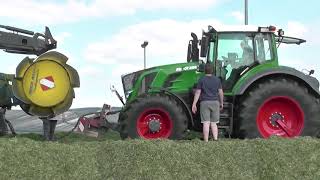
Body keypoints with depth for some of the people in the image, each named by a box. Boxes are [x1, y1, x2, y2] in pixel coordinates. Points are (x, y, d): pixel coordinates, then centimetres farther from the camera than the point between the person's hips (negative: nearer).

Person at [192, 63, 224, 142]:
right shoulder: (217, 80, 4)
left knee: (206, 123, -3)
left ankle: (206, 141, -4)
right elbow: (220, 92, 5)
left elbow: (197, 93, -7)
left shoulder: (201, 80, -3)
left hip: (205, 103, -2)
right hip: (215, 103, 2)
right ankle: (215, 139, -3)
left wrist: (194, 104, -5)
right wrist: (221, 103, 15)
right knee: (213, 123, 10)